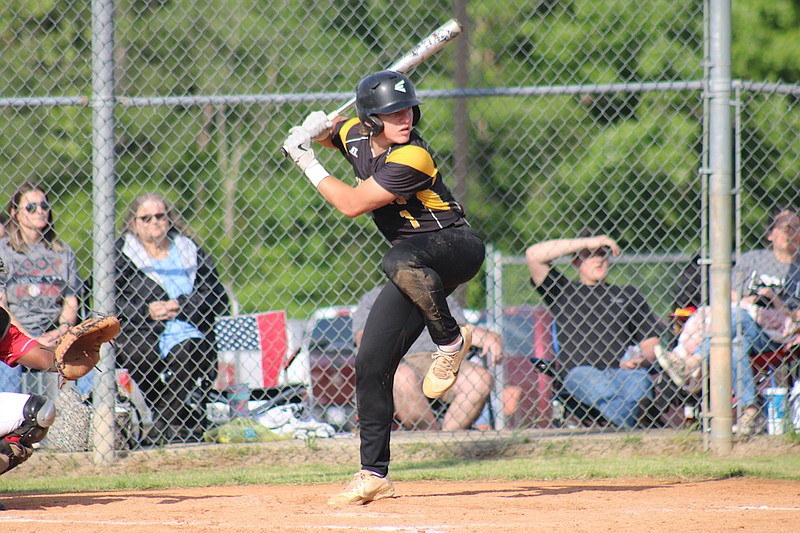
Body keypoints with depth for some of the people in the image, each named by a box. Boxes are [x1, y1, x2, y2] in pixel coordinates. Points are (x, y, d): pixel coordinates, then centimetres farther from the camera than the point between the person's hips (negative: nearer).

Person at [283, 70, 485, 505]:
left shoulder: (412, 159, -24)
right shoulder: (356, 136, 0)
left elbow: (351, 204, -20)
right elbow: (331, 131, 26)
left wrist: (307, 161, -12)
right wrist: (317, 129, 1)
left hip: (457, 246, -8)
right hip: (419, 268, 8)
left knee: (400, 262, -43)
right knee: (370, 364, 1)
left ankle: (451, 341, -20)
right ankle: (373, 474, 10)